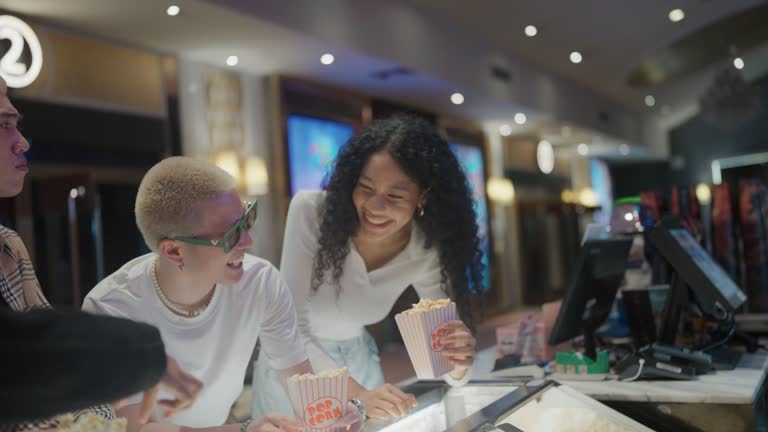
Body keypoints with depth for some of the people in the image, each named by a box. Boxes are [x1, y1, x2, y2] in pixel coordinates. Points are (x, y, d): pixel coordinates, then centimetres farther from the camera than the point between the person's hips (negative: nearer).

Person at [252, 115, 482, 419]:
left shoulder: (427, 252, -18)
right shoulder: (311, 211, -28)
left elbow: (445, 334, -18)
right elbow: (292, 324, -29)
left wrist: (458, 366, -42)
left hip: (357, 356, 3)